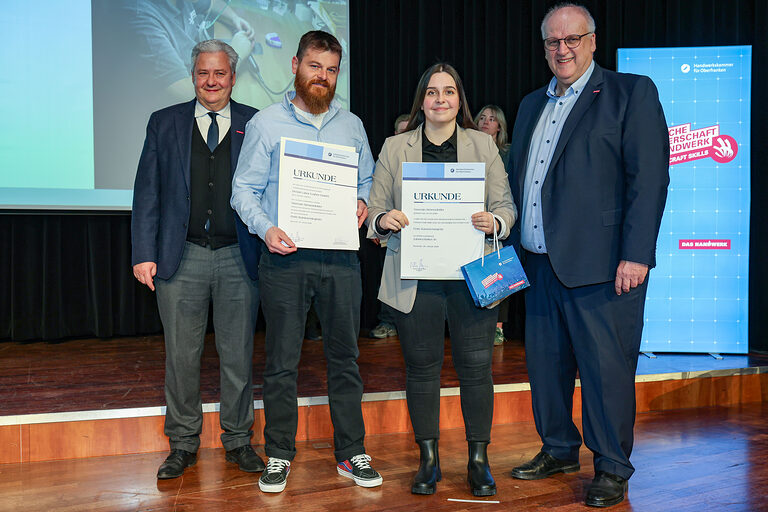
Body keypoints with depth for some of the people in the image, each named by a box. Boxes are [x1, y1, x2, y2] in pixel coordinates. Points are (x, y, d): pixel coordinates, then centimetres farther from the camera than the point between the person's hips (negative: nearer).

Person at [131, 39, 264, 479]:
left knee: (239, 356, 8)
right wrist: (144, 254, -2)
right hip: (182, 258, 1)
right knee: (181, 356, 6)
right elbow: (148, 192, 6)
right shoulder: (165, 124, 8)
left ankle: (238, 440, 23)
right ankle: (184, 443, 20)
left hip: (238, 259, 0)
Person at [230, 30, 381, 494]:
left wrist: (364, 201, -2)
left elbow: (368, 179, 21)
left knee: (345, 357, 8)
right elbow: (244, 189, 1)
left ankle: (351, 453, 18)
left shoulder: (352, 125, 14)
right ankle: (279, 455, 15)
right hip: (286, 256, -2)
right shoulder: (266, 123, 4)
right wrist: (266, 228, -16)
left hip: (341, 257, 3)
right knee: (282, 362, 3)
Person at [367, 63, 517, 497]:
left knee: (476, 366, 1)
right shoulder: (395, 148, 10)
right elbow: (375, 210, 9)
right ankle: (429, 459, 19)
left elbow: (507, 205, 8)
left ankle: (479, 459, 16)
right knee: (422, 367, 5)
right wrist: (384, 220, -14)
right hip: (416, 277, 0)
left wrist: (494, 222, -14)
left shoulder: (484, 144, 10)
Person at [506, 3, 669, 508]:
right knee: (546, 363, 14)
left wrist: (636, 255, -17)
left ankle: (612, 470, 14)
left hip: (601, 265, -6)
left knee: (606, 367, -1)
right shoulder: (532, 105, 19)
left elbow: (649, 178, -10)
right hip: (540, 263, 7)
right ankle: (559, 451, 32)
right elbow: (514, 179, 22)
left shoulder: (632, 92, -2)